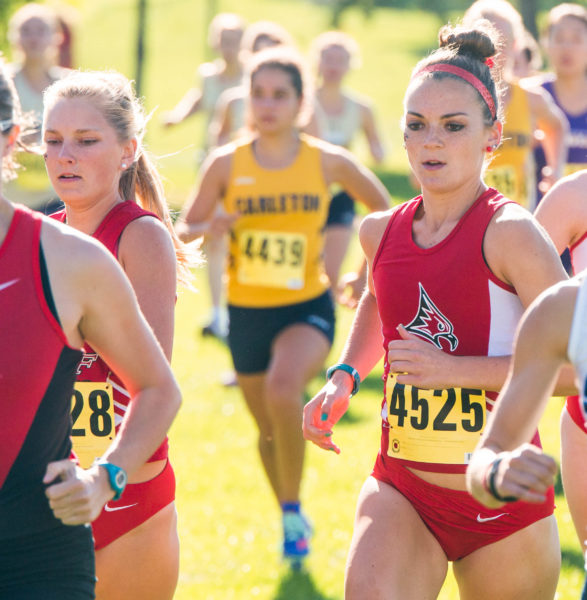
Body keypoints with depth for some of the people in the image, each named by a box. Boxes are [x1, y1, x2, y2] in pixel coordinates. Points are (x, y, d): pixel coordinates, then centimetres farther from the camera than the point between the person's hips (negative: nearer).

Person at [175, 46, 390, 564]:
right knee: (269, 429, 14)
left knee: (283, 390, -32)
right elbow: (185, 228, 4)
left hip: (308, 308, -3)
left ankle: (293, 511, -14)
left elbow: (381, 205, 10)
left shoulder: (327, 161, -5)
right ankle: (291, 518, 40)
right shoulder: (227, 164, -3)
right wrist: (211, 228, -19)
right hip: (247, 312, 3)